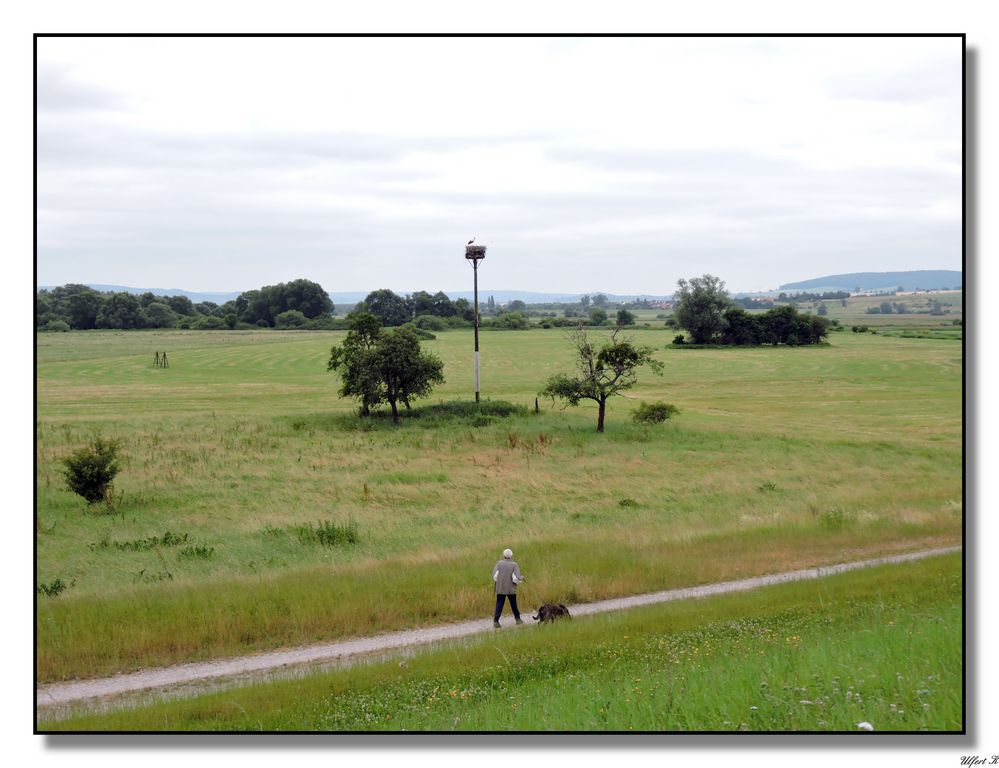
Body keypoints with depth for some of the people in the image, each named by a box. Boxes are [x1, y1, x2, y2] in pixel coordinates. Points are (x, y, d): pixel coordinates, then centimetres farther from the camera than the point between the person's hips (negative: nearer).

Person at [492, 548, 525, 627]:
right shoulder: (514, 565, -7)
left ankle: (495, 621, -9)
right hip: (511, 589, 0)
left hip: (500, 588, 0)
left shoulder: (499, 563, -3)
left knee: (499, 605, 2)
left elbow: (495, 576, -6)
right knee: (514, 605, 16)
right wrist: (521, 578, 7)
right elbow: (516, 578, -15)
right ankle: (518, 619, 28)